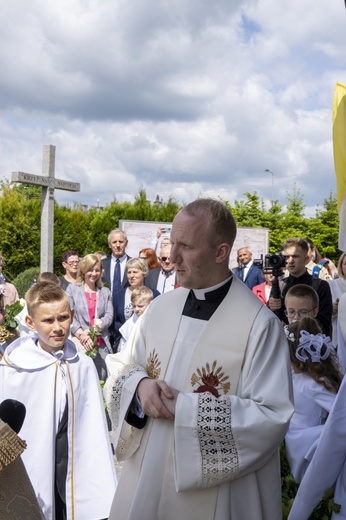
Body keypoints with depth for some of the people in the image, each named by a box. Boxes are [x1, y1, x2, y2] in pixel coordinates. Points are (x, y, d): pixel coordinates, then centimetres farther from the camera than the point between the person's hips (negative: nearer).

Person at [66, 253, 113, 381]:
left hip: (101, 344, 3)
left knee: (101, 380, 2)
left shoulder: (106, 292, 15)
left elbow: (109, 316, 4)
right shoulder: (72, 289, 7)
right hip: (79, 343, -2)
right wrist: (82, 335, -11)